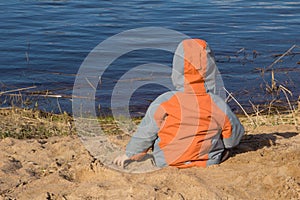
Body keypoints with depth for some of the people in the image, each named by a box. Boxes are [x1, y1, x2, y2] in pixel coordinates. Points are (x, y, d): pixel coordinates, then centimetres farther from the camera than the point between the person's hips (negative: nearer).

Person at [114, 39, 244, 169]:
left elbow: (145, 134, -10)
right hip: (210, 162, 1)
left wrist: (129, 154, 10)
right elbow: (233, 140, -6)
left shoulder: (163, 103, -25)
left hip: (166, 163, -1)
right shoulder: (220, 106, -21)